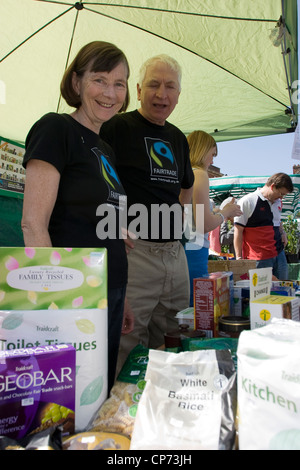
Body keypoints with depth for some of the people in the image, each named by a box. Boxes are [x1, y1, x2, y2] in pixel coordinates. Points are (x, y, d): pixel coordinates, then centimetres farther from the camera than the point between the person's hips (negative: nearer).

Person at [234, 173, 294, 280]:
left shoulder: (278, 202, 13)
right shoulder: (247, 202, -10)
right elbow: (238, 231, -10)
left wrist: (282, 232, 10)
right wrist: (239, 257, -11)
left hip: (279, 254, 7)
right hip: (259, 258, -7)